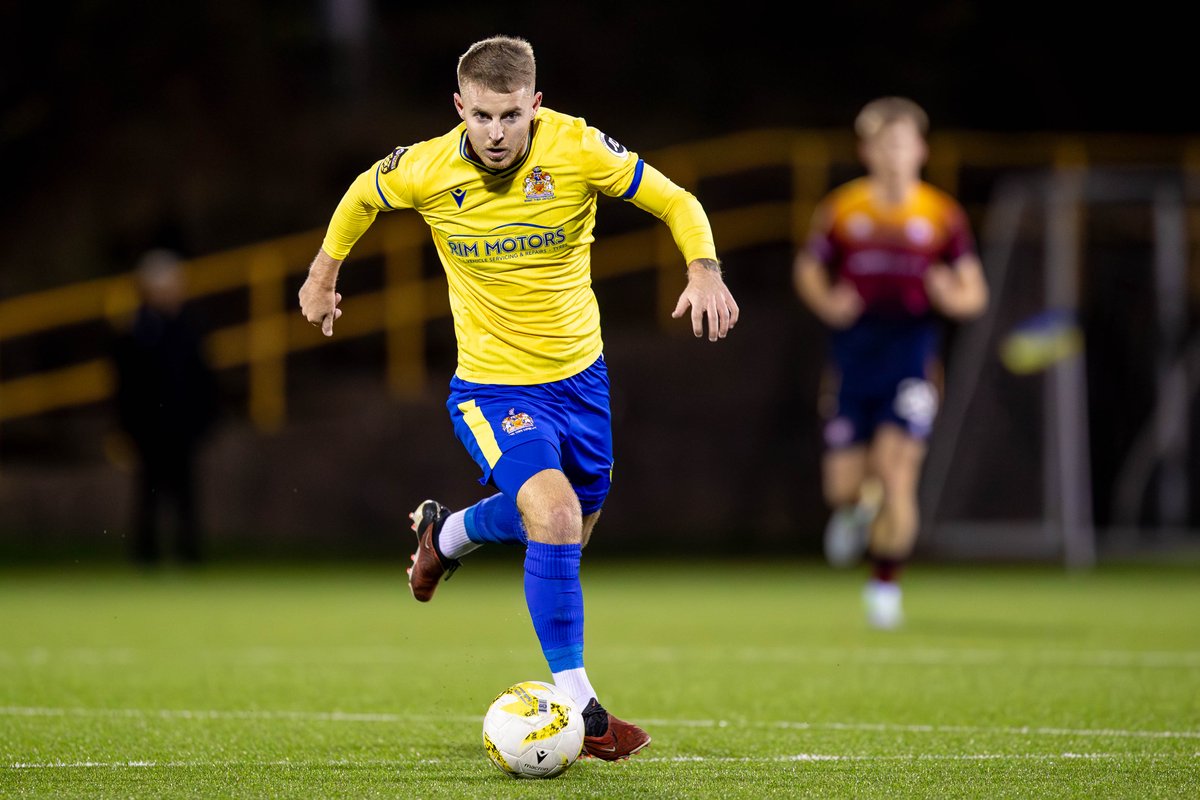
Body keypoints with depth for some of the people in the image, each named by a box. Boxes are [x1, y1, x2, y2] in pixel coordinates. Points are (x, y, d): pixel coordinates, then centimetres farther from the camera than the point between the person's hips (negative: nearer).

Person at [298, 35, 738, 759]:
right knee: (556, 517, -25)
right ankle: (576, 705, -16)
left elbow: (677, 203, -8)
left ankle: (446, 533, 53)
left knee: (571, 525, 21)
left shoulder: (576, 149, -18)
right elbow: (363, 195, 7)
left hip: (578, 374, 3)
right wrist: (324, 273, 17)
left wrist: (705, 271, -26)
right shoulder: (425, 171, -17)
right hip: (491, 385, -3)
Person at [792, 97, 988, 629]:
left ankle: (886, 584, 1)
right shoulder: (842, 210, 3)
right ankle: (852, 511, 39)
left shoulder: (942, 216, 1)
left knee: (897, 473, -13)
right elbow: (808, 269, 15)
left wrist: (953, 299, -18)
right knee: (843, 483, 0)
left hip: (912, 351, -1)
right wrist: (827, 303, -6)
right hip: (853, 352, 1)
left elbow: (975, 294, 5)